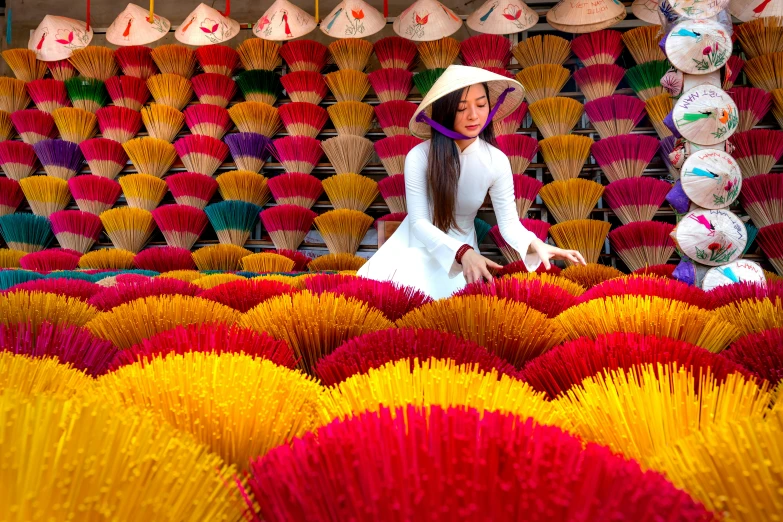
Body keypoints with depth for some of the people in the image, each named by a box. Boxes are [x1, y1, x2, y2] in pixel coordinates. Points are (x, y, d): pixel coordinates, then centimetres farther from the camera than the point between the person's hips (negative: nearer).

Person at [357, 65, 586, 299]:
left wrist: (535, 244, -34)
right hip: (420, 244, -1)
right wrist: (463, 252, -41)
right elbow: (419, 222, -24)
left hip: (462, 245, 1)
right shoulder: (419, 156, -20)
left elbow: (509, 222, -11)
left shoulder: (497, 161, -12)